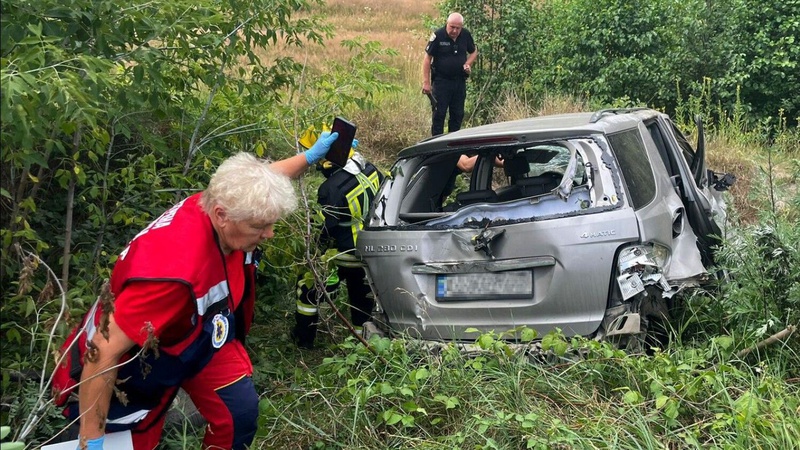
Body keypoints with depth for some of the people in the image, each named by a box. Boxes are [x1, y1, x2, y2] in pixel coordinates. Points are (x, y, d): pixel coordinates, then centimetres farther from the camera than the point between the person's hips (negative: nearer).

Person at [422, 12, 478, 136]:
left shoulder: (466, 35, -2)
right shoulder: (438, 35, -13)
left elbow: (474, 52, 15)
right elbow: (427, 58, -10)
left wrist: (468, 64, -6)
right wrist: (426, 82, -14)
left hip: (460, 81, 4)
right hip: (441, 81, -4)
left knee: (458, 114, 10)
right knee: (439, 114, -2)